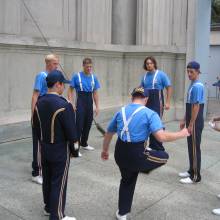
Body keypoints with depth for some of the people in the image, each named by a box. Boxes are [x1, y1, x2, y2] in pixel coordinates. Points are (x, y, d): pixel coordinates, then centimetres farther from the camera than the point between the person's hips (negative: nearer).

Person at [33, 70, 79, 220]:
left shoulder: (39, 103, 0)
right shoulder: (64, 105, -23)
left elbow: (36, 126, 10)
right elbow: (71, 131, -19)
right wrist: (75, 150, -6)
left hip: (45, 148, 8)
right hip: (60, 150, -7)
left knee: (47, 179, 20)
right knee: (59, 183, 4)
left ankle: (49, 207, 38)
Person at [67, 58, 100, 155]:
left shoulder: (94, 77, 7)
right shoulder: (76, 76, -4)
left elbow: (95, 93, 10)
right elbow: (70, 90, -2)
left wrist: (97, 106, 6)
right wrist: (71, 103, -13)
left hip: (90, 102, 5)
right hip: (80, 101, -5)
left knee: (88, 124, 12)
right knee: (79, 124, -8)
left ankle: (84, 143, 29)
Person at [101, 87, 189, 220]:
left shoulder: (121, 112, 10)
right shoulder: (150, 114, -8)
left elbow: (108, 134, 19)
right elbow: (161, 137, -21)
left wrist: (105, 150, 35)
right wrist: (181, 134, -4)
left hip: (120, 154, 6)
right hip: (136, 155, -6)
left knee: (127, 181, 29)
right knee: (164, 156, 18)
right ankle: (142, 168, 39)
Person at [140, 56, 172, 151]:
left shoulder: (161, 74, -5)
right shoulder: (145, 76, 12)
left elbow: (169, 88, -6)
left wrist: (167, 102, -13)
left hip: (157, 102, -6)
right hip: (147, 102, 6)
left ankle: (158, 148, 0)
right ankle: (152, 145, 21)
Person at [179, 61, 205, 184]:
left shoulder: (197, 86, -18)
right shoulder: (193, 86, 12)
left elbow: (196, 107, -21)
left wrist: (191, 125, -19)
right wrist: (184, 120, 19)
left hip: (195, 124, -9)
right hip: (191, 122, 9)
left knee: (195, 149, -2)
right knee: (191, 148, 16)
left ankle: (196, 176, 8)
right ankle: (191, 171, 28)